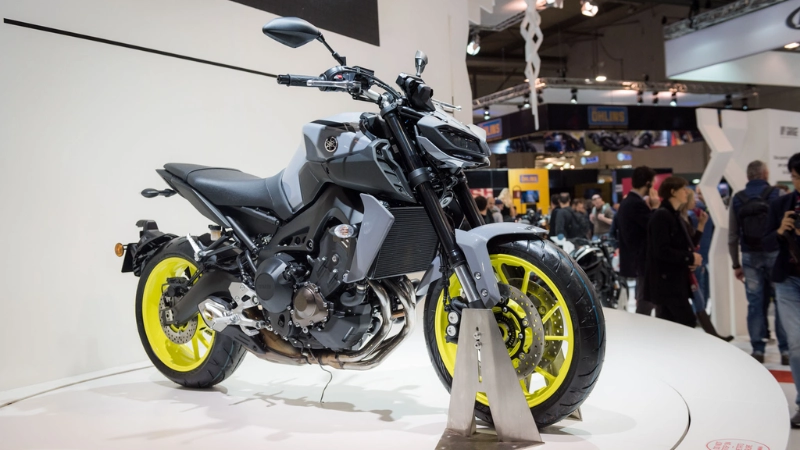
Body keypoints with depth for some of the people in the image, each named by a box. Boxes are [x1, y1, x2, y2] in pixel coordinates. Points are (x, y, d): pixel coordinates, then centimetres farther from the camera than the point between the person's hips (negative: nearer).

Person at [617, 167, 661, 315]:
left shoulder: (626, 202, 13)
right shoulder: (637, 204, -19)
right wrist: (655, 207, -10)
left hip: (634, 259, 11)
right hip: (643, 260, -10)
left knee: (643, 302, 18)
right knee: (645, 304, -5)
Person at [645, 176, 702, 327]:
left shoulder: (674, 215, 16)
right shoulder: (661, 216, -14)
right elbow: (662, 251, -21)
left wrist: (691, 256, 3)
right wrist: (690, 258, -14)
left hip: (675, 280, 10)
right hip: (665, 281, -10)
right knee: (687, 321, -10)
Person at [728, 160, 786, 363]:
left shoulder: (737, 199, 4)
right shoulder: (776, 194, -3)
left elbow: (732, 236, 4)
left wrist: (736, 264, 10)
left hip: (750, 256, 2)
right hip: (775, 253, -2)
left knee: (755, 303, 5)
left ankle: (758, 349, 7)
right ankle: (786, 349, 6)